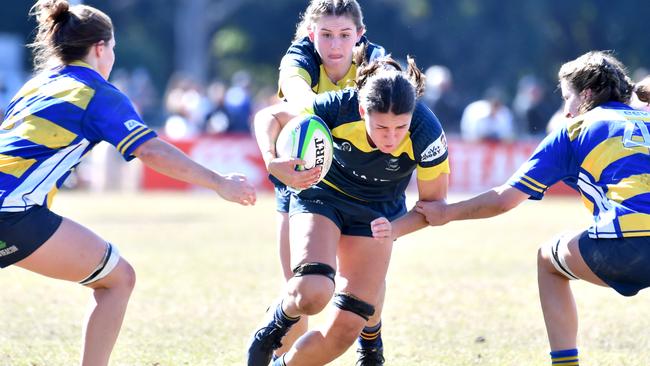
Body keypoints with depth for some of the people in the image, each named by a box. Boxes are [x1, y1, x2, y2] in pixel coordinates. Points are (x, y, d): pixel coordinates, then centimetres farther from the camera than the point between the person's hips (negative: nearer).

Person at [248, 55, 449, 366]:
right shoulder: (340, 107, -31)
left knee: (346, 329, -6)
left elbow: (433, 201, -14)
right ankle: (276, 323, 7)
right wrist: (273, 162, -35)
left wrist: (396, 229, -33)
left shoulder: (426, 133, -30)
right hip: (321, 196, -2)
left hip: (377, 214, 2)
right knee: (313, 294, -29)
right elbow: (269, 117, -15)